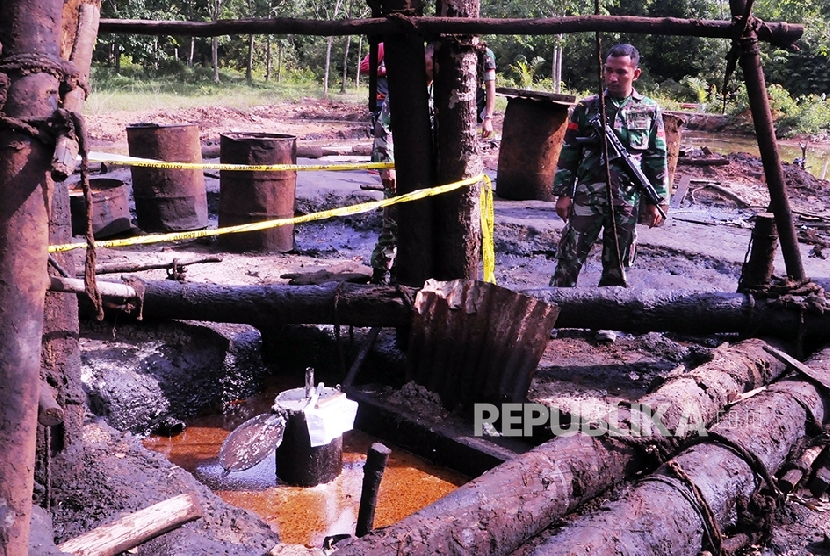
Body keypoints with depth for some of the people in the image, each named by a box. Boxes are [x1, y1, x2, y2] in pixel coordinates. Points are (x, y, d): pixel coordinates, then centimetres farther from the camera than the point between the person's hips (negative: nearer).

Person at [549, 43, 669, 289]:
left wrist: (656, 201, 4)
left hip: (627, 202, 1)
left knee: (617, 266, 10)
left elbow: (657, 160, 6)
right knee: (569, 259, -2)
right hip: (587, 199, -1)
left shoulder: (650, 111, 4)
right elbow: (569, 153, 4)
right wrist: (563, 193, -1)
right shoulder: (586, 108, 2)